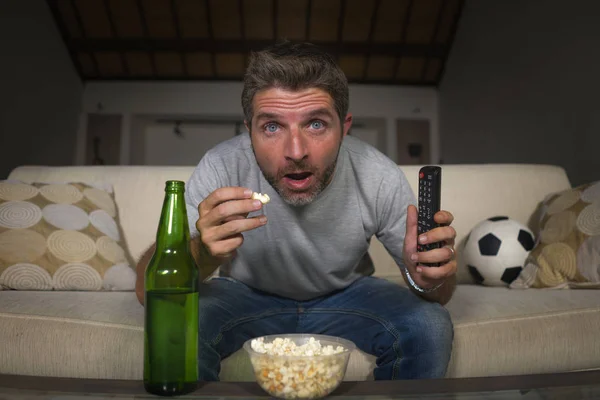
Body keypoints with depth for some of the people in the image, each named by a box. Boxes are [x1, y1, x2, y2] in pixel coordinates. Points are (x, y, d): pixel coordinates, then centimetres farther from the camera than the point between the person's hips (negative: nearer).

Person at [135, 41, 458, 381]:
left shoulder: (381, 180, -25)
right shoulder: (223, 169, -28)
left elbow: (438, 296, -12)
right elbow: (148, 291, -29)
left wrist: (429, 280, -37)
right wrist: (202, 254, -51)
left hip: (347, 294, 2)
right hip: (245, 294, -1)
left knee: (429, 329, -23)